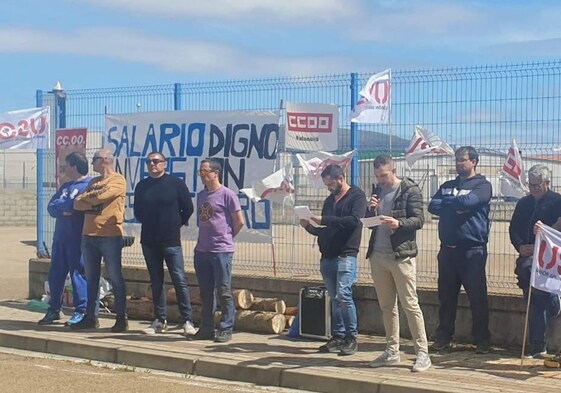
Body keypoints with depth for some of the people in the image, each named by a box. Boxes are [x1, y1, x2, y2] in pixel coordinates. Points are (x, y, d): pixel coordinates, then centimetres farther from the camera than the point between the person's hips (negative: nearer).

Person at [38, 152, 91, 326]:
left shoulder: (88, 186, -7)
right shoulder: (65, 186, 19)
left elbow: (73, 204, -21)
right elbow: (51, 207, 9)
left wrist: (59, 204, -3)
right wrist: (64, 209, -11)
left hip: (77, 238, -8)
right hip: (60, 237, 8)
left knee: (78, 273, -5)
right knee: (55, 274, 11)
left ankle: (81, 311, 1)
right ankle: (54, 309, 22)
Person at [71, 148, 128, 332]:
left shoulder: (118, 180, -4)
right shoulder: (94, 182, 19)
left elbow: (100, 196, -19)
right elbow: (78, 203, 9)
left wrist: (86, 197, 1)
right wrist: (93, 199, -9)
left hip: (110, 236, -7)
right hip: (89, 235, 7)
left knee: (115, 277, -2)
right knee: (91, 278, 10)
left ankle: (122, 318, 3)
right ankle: (90, 317, 16)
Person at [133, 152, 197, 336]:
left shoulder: (176, 183, -3)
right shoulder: (142, 186, 8)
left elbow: (188, 208, 2)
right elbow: (138, 211, 18)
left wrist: (177, 224, 5)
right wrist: (149, 224, 11)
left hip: (171, 241, -4)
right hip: (149, 241, 4)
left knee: (179, 280, -8)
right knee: (156, 282, 9)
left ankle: (187, 321, -5)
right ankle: (159, 320, 15)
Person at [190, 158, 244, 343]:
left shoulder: (227, 194, -8)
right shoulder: (201, 195, 13)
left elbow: (239, 222, -5)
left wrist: (226, 237, 6)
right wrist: (201, 241, 13)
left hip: (221, 251, -7)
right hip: (202, 250, 7)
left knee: (224, 292, -1)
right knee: (205, 292, 11)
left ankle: (226, 329, 5)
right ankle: (206, 329, 19)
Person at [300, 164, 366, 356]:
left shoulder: (356, 196, -1)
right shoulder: (329, 200, 20)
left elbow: (354, 220, -18)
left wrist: (324, 220, -18)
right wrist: (309, 226, 3)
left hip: (345, 255, -7)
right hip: (327, 256, 7)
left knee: (343, 295, -15)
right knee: (334, 298, 7)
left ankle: (352, 338, -6)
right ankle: (338, 337, 11)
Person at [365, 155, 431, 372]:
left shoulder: (410, 190, -4)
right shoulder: (378, 191, 15)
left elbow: (419, 220, -10)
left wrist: (398, 223, -27)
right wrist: (371, 210, -5)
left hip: (401, 255, -6)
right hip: (378, 256, 6)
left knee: (410, 304, -6)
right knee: (386, 306, 11)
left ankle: (422, 353, -2)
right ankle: (392, 352, 19)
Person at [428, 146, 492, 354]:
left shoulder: (482, 185, 2)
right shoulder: (447, 186, 17)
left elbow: (468, 201, -17)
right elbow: (433, 206, 3)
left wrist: (446, 202, 0)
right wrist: (456, 207, -11)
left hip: (473, 250, -5)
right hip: (448, 249, 5)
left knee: (478, 297, -2)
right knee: (446, 296, 9)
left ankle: (482, 340, 5)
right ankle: (443, 337, 18)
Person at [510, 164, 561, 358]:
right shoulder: (524, 203, 18)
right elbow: (513, 229, 16)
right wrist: (520, 246, -3)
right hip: (527, 257, 6)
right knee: (533, 304, 5)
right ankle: (538, 347, 10)